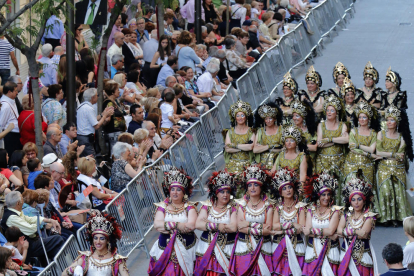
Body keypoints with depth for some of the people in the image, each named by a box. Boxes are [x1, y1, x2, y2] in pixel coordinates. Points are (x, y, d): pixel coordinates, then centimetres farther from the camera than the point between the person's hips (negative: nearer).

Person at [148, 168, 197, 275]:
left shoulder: (189, 207, 3)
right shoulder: (162, 206, 7)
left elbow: (191, 226, -13)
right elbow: (157, 224, -7)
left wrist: (166, 226, -11)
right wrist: (177, 225, -15)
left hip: (186, 249, -1)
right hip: (165, 249, 1)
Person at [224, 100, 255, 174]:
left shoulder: (251, 132, 6)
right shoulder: (230, 132, 9)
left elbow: (251, 147, -10)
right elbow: (227, 149, -3)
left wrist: (234, 145, -6)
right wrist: (244, 147, -7)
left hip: (247, 164, -1)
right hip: (232, 164, 1)